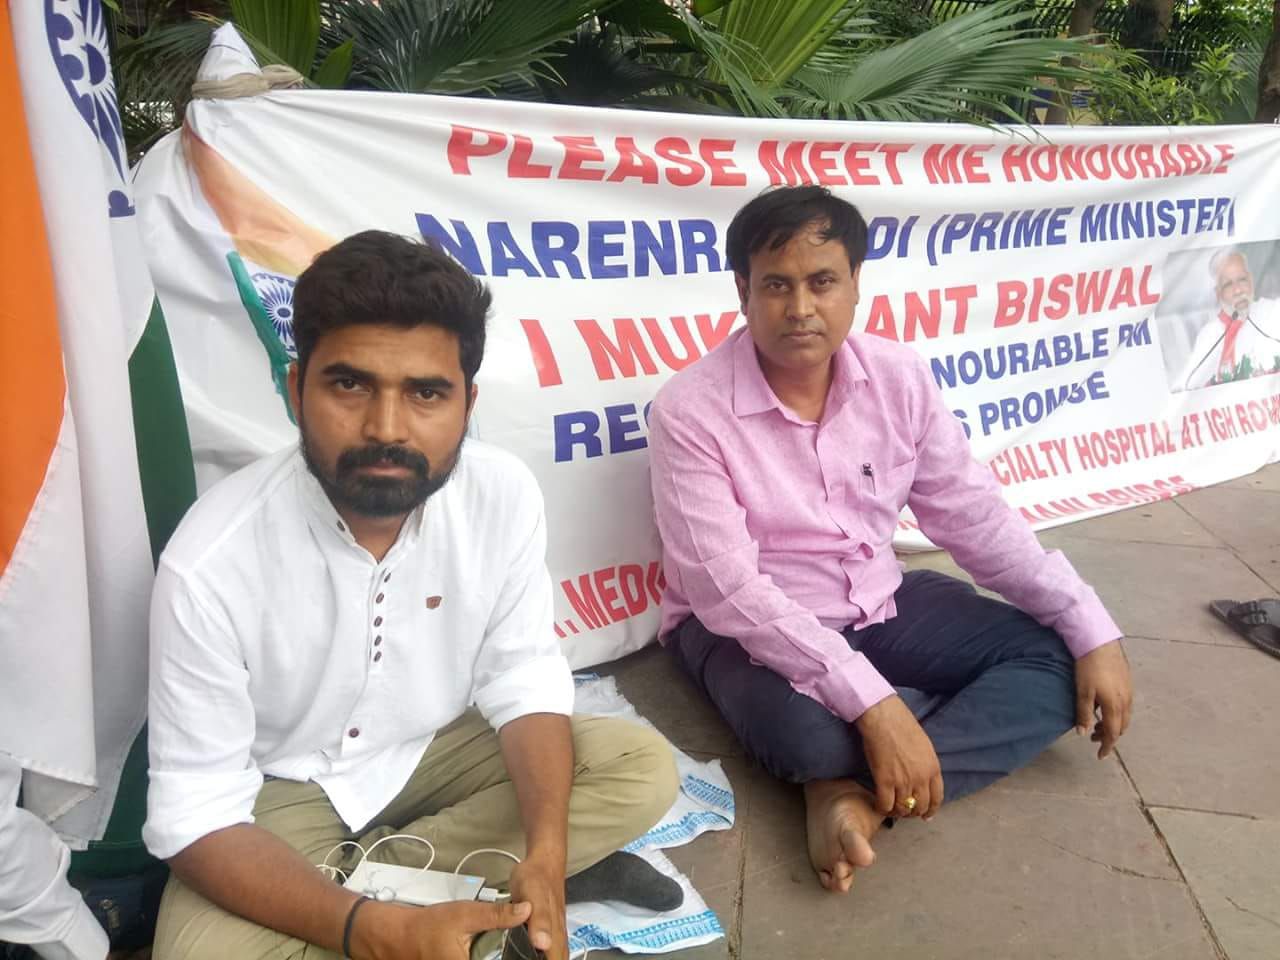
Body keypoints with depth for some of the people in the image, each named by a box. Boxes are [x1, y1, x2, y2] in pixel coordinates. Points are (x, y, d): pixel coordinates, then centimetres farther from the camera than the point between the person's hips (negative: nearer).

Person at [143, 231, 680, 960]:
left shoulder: (505, 494, -21)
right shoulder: (210, 564, -29)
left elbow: (523, 676, -11)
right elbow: (198, 811, -23)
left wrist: (545, 852, -27)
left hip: (436, 748, 3)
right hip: (280, 788, -2)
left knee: (645, 772, -12)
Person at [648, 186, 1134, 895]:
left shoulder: (899, 378, -6)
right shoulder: (690, 410, -21)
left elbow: (975, 517, 0)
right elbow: (726, 589, -27)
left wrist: (1091, 631, -7)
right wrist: (870, 700, -35)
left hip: (880, 603, 6)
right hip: (746, 625, -5)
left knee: (1057, 658, -7)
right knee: (808, 734, -37)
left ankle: (861, 793, -19)